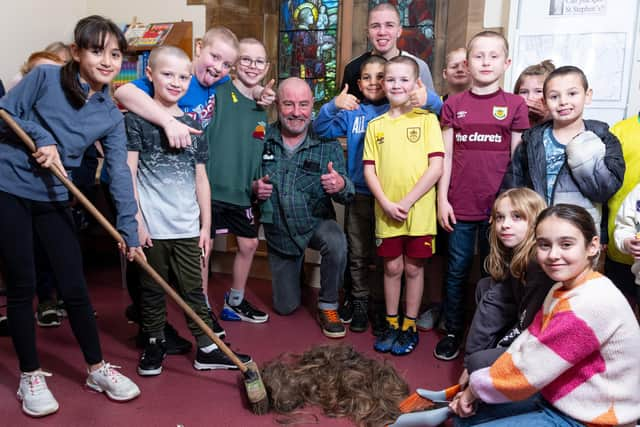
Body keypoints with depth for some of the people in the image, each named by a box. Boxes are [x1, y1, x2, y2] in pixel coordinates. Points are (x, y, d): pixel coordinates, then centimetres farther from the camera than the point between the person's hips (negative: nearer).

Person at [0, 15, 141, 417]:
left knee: (75, 286, 5)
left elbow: (120, 172, -5)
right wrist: (41, 139, -19)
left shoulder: (111, 116, -2)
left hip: (54, 199, 3)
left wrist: (130, 229, -9)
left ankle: (97, 368, 21)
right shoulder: (44, 77, -10)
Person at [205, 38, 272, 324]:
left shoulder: (262, 109, 11)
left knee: (249, 244, 15)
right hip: (210, 188, -7)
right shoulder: (218, 93, -10)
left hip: (242, 193, 7)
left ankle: (235, 302, 34)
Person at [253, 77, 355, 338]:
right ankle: (296, 265, 45)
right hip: (278, 231, 2)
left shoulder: (327, 143, -12)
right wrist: (254, 188, -20)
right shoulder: (262, 140, -10)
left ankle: (328, 307, -10)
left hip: (316, 222, -1)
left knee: (336, 242, -37)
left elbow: (347, 195, -15)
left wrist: (341, 186, -39)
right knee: (285, 307, 10)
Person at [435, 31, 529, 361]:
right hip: (460, 205, 1)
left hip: (498, 206, 0)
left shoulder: (515, 105, 2)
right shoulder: (453, 105, 5)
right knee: (456, 272, 9)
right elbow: (446, 155, 4)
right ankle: (453, 333, 24)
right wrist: (442, 199, -2)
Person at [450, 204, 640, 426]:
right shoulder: (561, 289, 3)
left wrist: (476, 386, -9)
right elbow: (525, 344, 2)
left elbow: (529, 368, -24)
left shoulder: (593, 304, -27)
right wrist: (475, 387, -6)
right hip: (553, 399, 8)